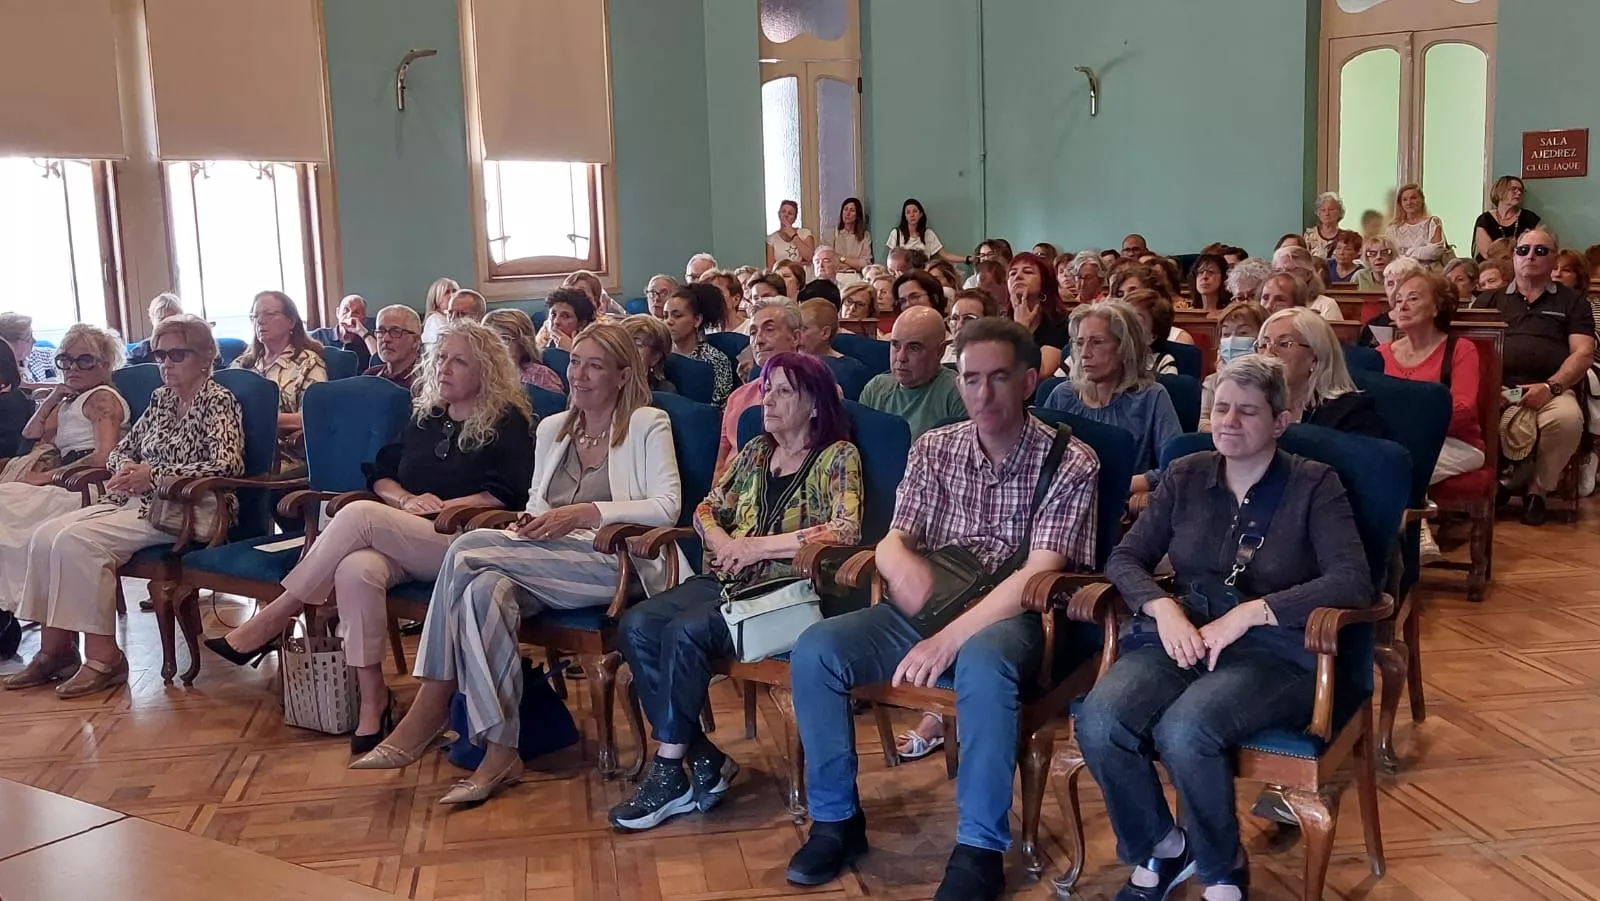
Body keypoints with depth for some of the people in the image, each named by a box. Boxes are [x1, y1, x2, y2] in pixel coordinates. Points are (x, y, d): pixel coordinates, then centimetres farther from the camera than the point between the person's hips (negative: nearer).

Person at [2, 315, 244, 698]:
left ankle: (103, 656, -19)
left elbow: (228, 465, -21)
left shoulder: (218, 401, -7)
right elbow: (121, 449, 22)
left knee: (78, 540, -25)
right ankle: (55, 649, -5)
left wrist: (154, 475, -20)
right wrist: (126, 468, -3)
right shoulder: (161, 398, 17)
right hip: (138, 502, 8)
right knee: (45, 534, -9)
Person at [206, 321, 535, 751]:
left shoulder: (509, 422, 1)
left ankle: (271, 621, -18)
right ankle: (372, 699, -25)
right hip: (403, 543, 5)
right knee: (356, 569, -32)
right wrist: (406, 500, -3)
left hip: (465, 544, -5)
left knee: (359, 515, -28)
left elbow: (509, 496, -10)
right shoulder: (424, 414, 20)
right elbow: (379, 475, 18)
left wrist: (443, 506, -12)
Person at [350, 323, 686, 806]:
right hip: (548, 562, 6)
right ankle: (499, 753, -30)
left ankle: (427, 715, -18)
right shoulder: (551, 428, 24)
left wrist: (584, 513, -14)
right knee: (485, 589, -32)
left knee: (470, 549, -25)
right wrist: (528, 523, 0)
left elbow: (667, 507, -6)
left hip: (616, 563, -6)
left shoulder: (648, 424, 6)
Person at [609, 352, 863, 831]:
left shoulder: (837, 457, 0)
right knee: (637, 624, -19)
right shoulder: (755, 451, 20)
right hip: (729, 580, 7)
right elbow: (707, 509, 20)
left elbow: (846, 530, -15)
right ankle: (702, 758, -15)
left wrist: (760, 546, -14)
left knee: (686, 631, -30)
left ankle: (669, 771, -17)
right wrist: (725, 544, -4)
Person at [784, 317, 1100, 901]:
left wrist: (950, 638, -27)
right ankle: (836, 819, -2)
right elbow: (893, 540, 5)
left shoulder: (1069, 462, -7)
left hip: (1008, 617, -4)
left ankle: (980, 850, -23)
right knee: (815, 651, -19)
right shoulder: (933, 449, 7)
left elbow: (1039, 573, -16)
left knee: (982, 664, -39)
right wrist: (903, 565, -22)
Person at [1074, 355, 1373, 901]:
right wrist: (1163, 608, -12)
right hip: (1181, 636, 4)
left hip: (1272, 651, -3)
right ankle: (1161, 849, 3)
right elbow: (1126, 558, 10)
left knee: (1184, 732, -35)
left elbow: (1353, 583, -11)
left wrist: (1247, 613, -19)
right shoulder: (1185, 476, 13)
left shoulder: (1314, 485, 2)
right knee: (1099, 723, -27)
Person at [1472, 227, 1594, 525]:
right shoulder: (1490, 299, 24)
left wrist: (1551, 386, -12)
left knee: (1568, 419, -37)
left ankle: (1538, 490, -10)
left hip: (1550, 389, 0)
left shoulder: (1572, 302, 20)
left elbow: (1583, 353, 7)